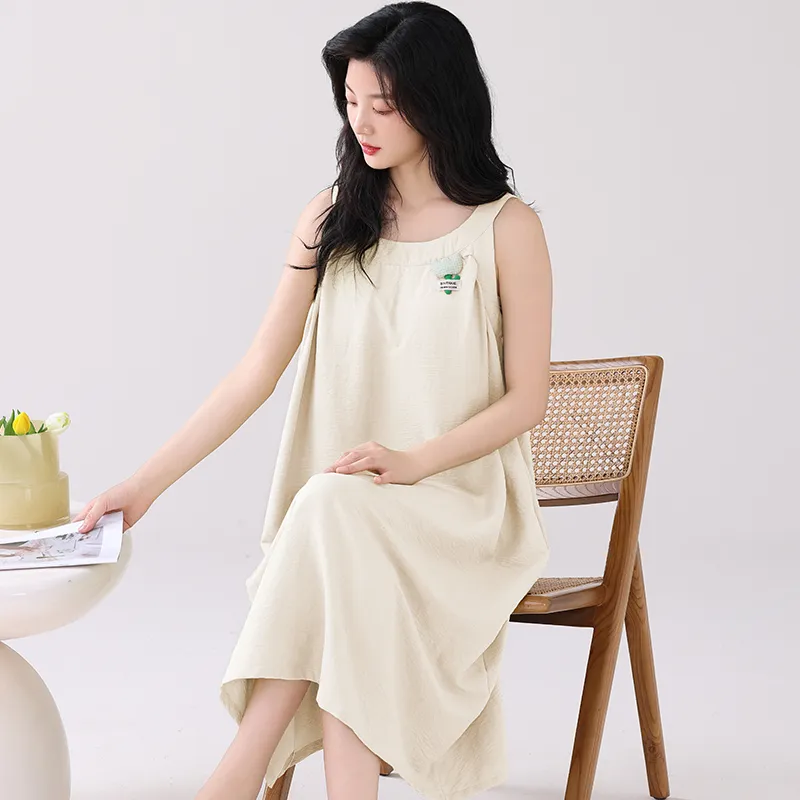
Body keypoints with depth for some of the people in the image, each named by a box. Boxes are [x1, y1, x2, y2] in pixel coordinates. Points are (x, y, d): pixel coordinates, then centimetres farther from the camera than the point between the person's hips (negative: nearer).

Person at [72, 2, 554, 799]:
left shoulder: (506, 228, -1)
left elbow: (525, 398, -2)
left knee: (334, 514, -35)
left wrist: (412, 462, -17)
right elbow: (257, 371, 7)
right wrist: (146, 484, 0)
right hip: (336, 512, 3)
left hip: (461, 505, -2)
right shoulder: (331, 218, 8)